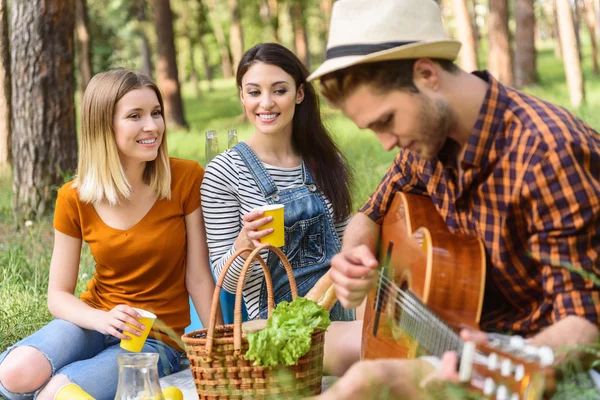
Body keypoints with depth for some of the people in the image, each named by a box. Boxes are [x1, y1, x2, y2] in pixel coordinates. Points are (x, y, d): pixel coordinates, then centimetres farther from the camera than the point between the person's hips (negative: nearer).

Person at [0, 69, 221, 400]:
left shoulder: (186, 178, -12)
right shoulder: (74, 198, -6)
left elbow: (199, 279, -9)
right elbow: (58, 295, -3)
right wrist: (102, 320, -24)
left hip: (157, 339, -2)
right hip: (96, 320, 2)